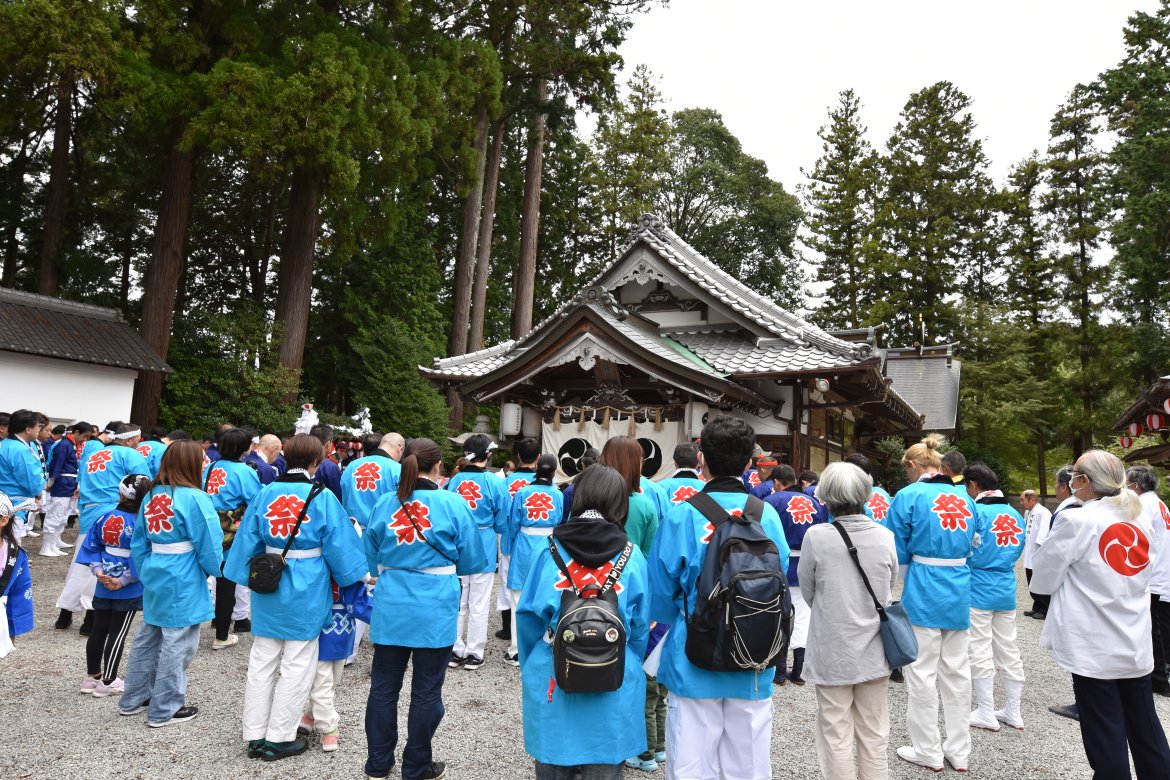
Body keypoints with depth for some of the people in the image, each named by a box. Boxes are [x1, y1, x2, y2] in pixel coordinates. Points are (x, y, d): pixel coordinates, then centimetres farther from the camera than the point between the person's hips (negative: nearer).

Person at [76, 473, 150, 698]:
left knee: (99, 630, 17)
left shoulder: (106, 518, -2)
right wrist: (124, 580, -14)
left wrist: (98, 570, -3)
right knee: (117, 634, 5)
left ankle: (92, 676, 31)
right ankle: (107, 682, 14)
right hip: (129, 590, -5)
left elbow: (92, 546, 1)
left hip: (103, 587, 5)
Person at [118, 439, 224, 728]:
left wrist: (145, 573, 20)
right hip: (183, 584, -8)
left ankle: (133, 699, 33)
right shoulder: (195, 499, -17)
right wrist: (214, 570, 3)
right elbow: (209, 545, -14)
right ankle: (164, 710, 13)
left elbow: (138, 544, 13)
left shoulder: (151, 496, 6)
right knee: (176, 644, 3)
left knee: (147, 638, 20)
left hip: (155, 577, 8)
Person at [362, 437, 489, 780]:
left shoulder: (385, 504, -2)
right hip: (434, 613, -3)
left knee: (384, 687, 16)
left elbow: (370, 558, 9)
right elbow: (472, 562, -4)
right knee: (426, 693, 11)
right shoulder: (453, 504, -10)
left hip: (390, 609, 3)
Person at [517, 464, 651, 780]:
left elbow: (528, 615, -3)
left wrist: (531, 666, 14)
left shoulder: (549, 549, -7)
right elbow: (640, 627, 1)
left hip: (551, 679, 0)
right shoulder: (632, 556, -6)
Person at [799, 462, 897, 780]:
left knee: (837, 738, 8)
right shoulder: (885, 537, -6)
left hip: (832, 653, -3)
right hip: (874, 653, 3)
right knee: (874, 737, 15)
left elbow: (808, 593, -2)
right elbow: (889, 590, 7)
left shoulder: (816, 537, -15)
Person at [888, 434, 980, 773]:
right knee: (956, 671, 14)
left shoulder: (909, 495, -10)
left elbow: (898, 553, -5)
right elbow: (972, 546, 16)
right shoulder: (964, 497, 8)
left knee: (922, 671, 5)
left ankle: (928, 751, 14)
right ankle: (959, 750, 24)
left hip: (923, 592, -6)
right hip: (959, 592, 6)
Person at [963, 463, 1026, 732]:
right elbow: (1019, 550, 12)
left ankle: (986, 713, 9)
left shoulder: (976, 511, -14)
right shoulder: (1015, 514, 5)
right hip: (1007, 589, 6)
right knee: (1009, 650, 13)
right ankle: (1014, 712, 22)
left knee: (980, 652, 2)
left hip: (979, 590, -6)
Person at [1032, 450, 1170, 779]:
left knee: (1105, 734, 4)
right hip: (1136, 646, 6)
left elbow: (1044, 580, -8)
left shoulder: (1076, 520, -15)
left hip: (1094, 649, -6)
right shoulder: (1141, 519, 5)